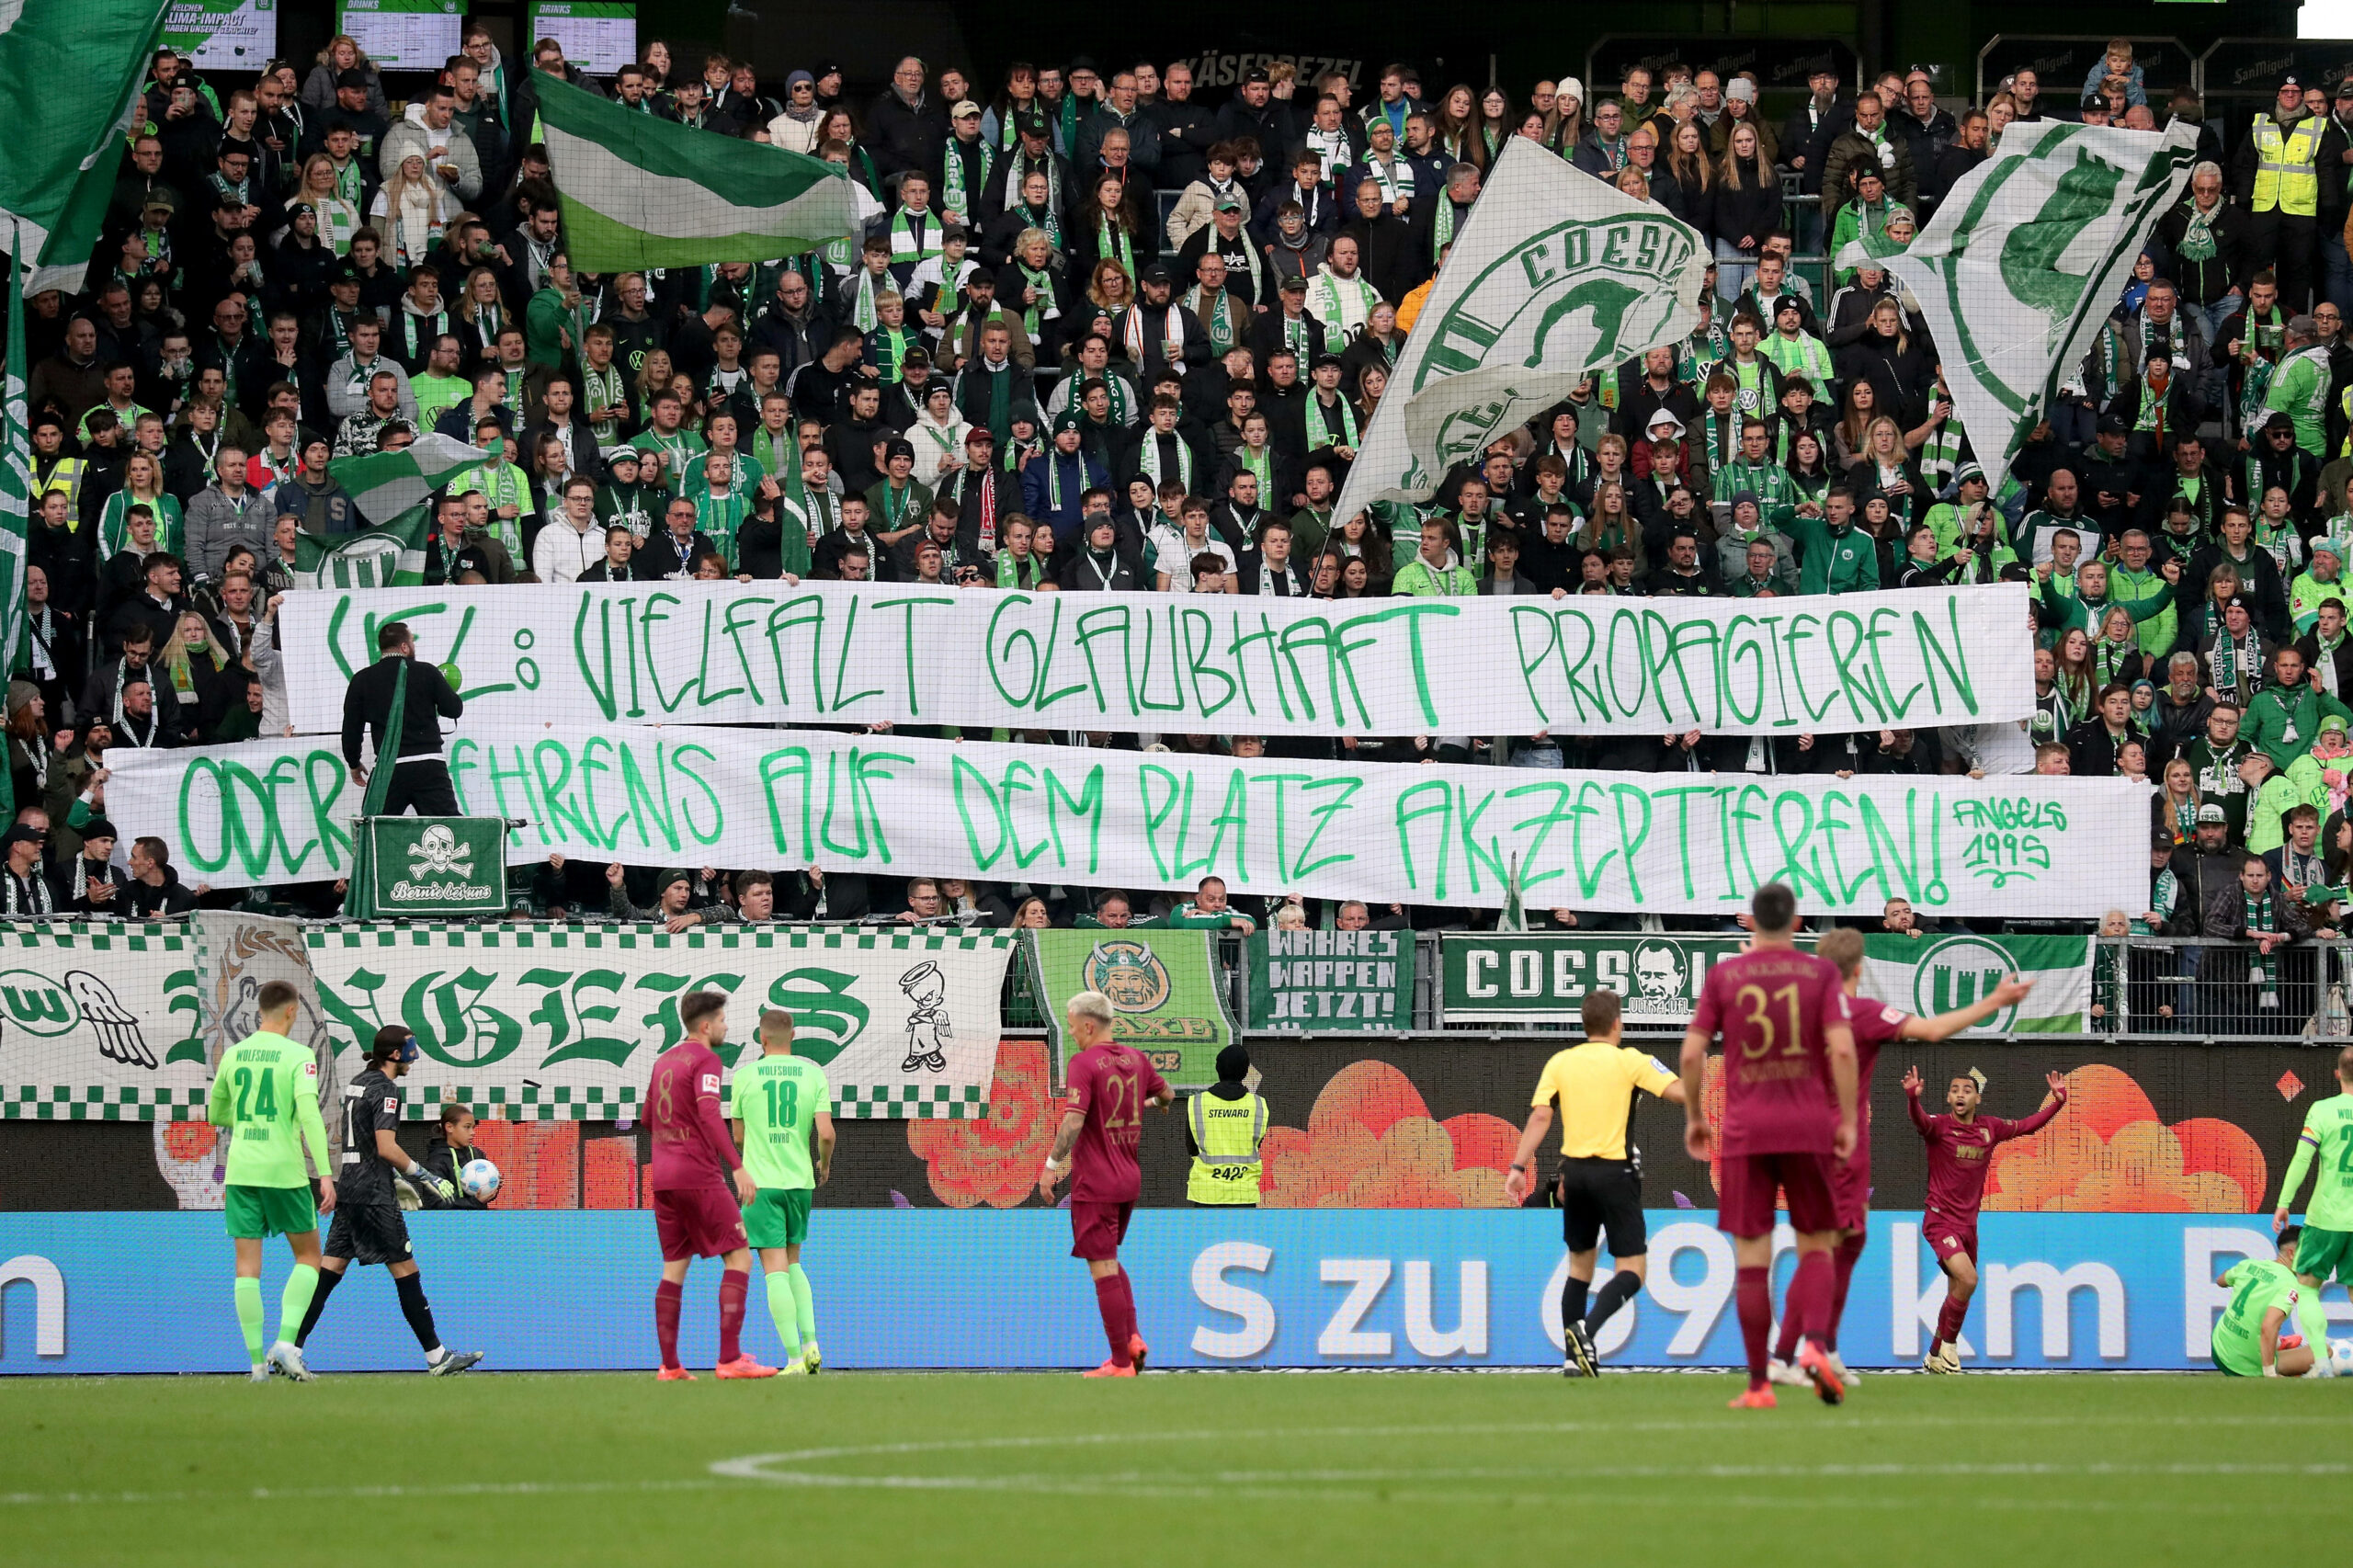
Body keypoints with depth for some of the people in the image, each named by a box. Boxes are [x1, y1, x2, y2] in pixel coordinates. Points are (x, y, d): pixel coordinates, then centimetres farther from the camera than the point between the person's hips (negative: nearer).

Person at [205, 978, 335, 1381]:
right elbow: (309, 1113, -17)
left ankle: (257, 1360, -1)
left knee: (248, 1264, 4)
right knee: (307, 1256, 11)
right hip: (284, 1170, -3)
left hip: (241, 1170, 3)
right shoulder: (298, 1056, -6)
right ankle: (286, 1342, -5)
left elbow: (215, 1114, 19)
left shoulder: (232, 1055, 8)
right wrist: (325, 1174, -19)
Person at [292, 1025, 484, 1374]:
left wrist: (399, 1181, 27)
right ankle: (436, 1356, 3)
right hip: (374, 1196, -9)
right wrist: (424, 1178, -12)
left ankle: (290, 1347, -3)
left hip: (348, 1188, 9)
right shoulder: (385, 1089, -12)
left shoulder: (357, 1083, 16)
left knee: (330, 1270, 5)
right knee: (405, 1272, -2)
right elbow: (386, 1148, -21)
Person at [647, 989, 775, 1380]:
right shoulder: (705, 1061, -9)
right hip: (699, 1176, -8)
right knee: (739, 1257, -5)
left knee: (675, 1267, 10)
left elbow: (648, 1117, 27)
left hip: (662, 1178, 8)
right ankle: (730, 1358, -15)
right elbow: (709, 1114, -23)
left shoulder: (664, 1061, 16)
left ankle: (669, 1366, 5)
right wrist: (738, 1166, -29)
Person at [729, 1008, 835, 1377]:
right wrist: (824, 1163, 14)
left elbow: (738, 1135, 8)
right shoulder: (814, 1074, 1)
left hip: (761, 1182, -3)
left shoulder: (745, 1076, -2)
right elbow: (826, 1133, -6)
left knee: (776, 1270, -4)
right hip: (801, 1181, 3)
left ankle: (794, 1358, -11)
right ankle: (810, 1343, 5)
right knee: (792, 1264, 20)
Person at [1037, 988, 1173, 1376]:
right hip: (1130, 1180, 7)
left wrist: (1051, 1165, -20)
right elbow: (1166, 1094, 23)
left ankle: (1121, 1363, -2)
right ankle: (1132, 1338, 7)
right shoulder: (1135, 1059, 6)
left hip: (1095, 1183, -7)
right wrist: (1151, 1104, 45)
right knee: (1110, 1262, 23)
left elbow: (1074, 1118, -24)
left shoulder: (1084, 1063, -14)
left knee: (1103, 1270, -3)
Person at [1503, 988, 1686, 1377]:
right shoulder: (1630, 1061, -4)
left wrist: (1519, 1167, -2)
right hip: (1615, 1171, -4)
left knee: (1580, 1266, 18)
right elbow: (1681, 1093, -12)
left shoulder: (1560, 1063, 5)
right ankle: (1586, 1329, -26)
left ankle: (1573, 1358, 15)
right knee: (1631, 1271, -2)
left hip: (1574, 1170, 4)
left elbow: (1540, 1116, -3)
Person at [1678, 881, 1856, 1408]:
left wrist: (1693, 1117, 12)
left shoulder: (1723, 976, 3)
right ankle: (1814, 1345, -16)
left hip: (1746, 1132, 0)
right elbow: (1842, 1049, -11)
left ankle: (1758, 1384, 0)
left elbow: (1691, 1053, -2)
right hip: (1809, 1129, 0)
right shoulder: (1820, 974, 1)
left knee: (1751, 1259, 3)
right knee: (1816, 1249, 10)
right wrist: (1848, 1121, -3)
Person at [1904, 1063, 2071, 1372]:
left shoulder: (1989, 1128, 6)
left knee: (1957, 1294, 12)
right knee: (1968, 1279, -24)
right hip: (1940, 1220, -6)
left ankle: (1935, 1356, 27)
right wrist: (1912, 1097, -53)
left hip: (1968, 1224, 6)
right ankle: (1949, 1343, -5)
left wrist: (2057, 1101, 11)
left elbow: (2027, 1126, 20)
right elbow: (1920, 1121, -33)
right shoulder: (1940, 1126, -10)